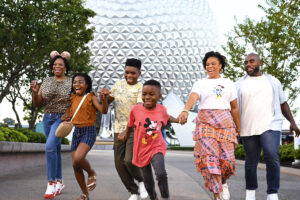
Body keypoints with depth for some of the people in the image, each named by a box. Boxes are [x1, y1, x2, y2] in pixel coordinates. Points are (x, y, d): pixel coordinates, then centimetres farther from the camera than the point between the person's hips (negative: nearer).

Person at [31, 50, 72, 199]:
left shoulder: (71, 82, -4)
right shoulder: (47, 81, 6)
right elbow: (37, 103, 6)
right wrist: (35, 92, -12)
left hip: (62, 118, -5)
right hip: (47, 118, 5)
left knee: (50, 146, -23)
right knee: (55, 149, 12)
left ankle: (51, 183, -16)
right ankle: (59, 181, 25)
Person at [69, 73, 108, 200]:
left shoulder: (91, 97, -6)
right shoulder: (73, 98, 11)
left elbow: (103, 110, -18)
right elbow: (69, 114, 21)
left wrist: (104, 99, -35)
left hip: (89, 131, -6)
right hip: (76, 132, 6)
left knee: (78, 158, -29)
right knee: (75, 165, 5)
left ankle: (91, 173, 4)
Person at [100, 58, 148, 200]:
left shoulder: (141, 88, -7)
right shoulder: (118, 84, 11)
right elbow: (108, 101, 21)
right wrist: (106, 95, 0)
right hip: (119, 129, 6)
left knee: (129, 160, -19)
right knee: (119, 163, 6)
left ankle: (141, 181, 13)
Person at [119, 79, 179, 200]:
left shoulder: (161, 109, -7)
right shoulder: (135, 109, -12)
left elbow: (167, 117, 17)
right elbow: (130, 124, 9)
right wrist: (126, 134, 20)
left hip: (157, 148, -1)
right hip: (141, 150, 1)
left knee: (161, 174, -25)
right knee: (148, 183, 11)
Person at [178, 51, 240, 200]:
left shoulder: (229, 84, 16)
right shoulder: (200, 83, 9)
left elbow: (234, 108, 17)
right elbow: (193, 97, -12)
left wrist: (238, 128, 17)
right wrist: (185, 110, -32)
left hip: (225, 123, 2)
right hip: (206, 123, -1)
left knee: (227, 159, -6)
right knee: (209, 158, -12)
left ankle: (222, 182, 27)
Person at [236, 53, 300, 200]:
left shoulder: (273, 81, 12)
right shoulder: (240, 84, 9)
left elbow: (283, 103, 18)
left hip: (270, 126, -1)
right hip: (248, 129, 1)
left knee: (272, 157, -20)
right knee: (251, 162, 7)